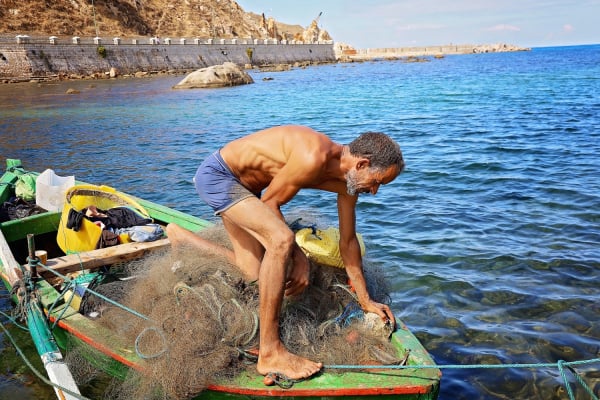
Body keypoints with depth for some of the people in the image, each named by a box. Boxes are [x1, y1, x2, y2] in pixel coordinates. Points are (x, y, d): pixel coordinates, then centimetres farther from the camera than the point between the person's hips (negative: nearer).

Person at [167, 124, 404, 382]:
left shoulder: (347, 181, -5)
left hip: (243, 186, 9)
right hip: (217, 174, -9)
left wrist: (365, 300, 9)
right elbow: (270, 201, -19)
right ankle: (270, 352, -24)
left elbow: (348, 241, 4)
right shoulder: (314, 158, -32)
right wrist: (299, 257, -14)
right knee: (281, 240, -29)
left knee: (252, 272, 8)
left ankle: (180, 236, 29)